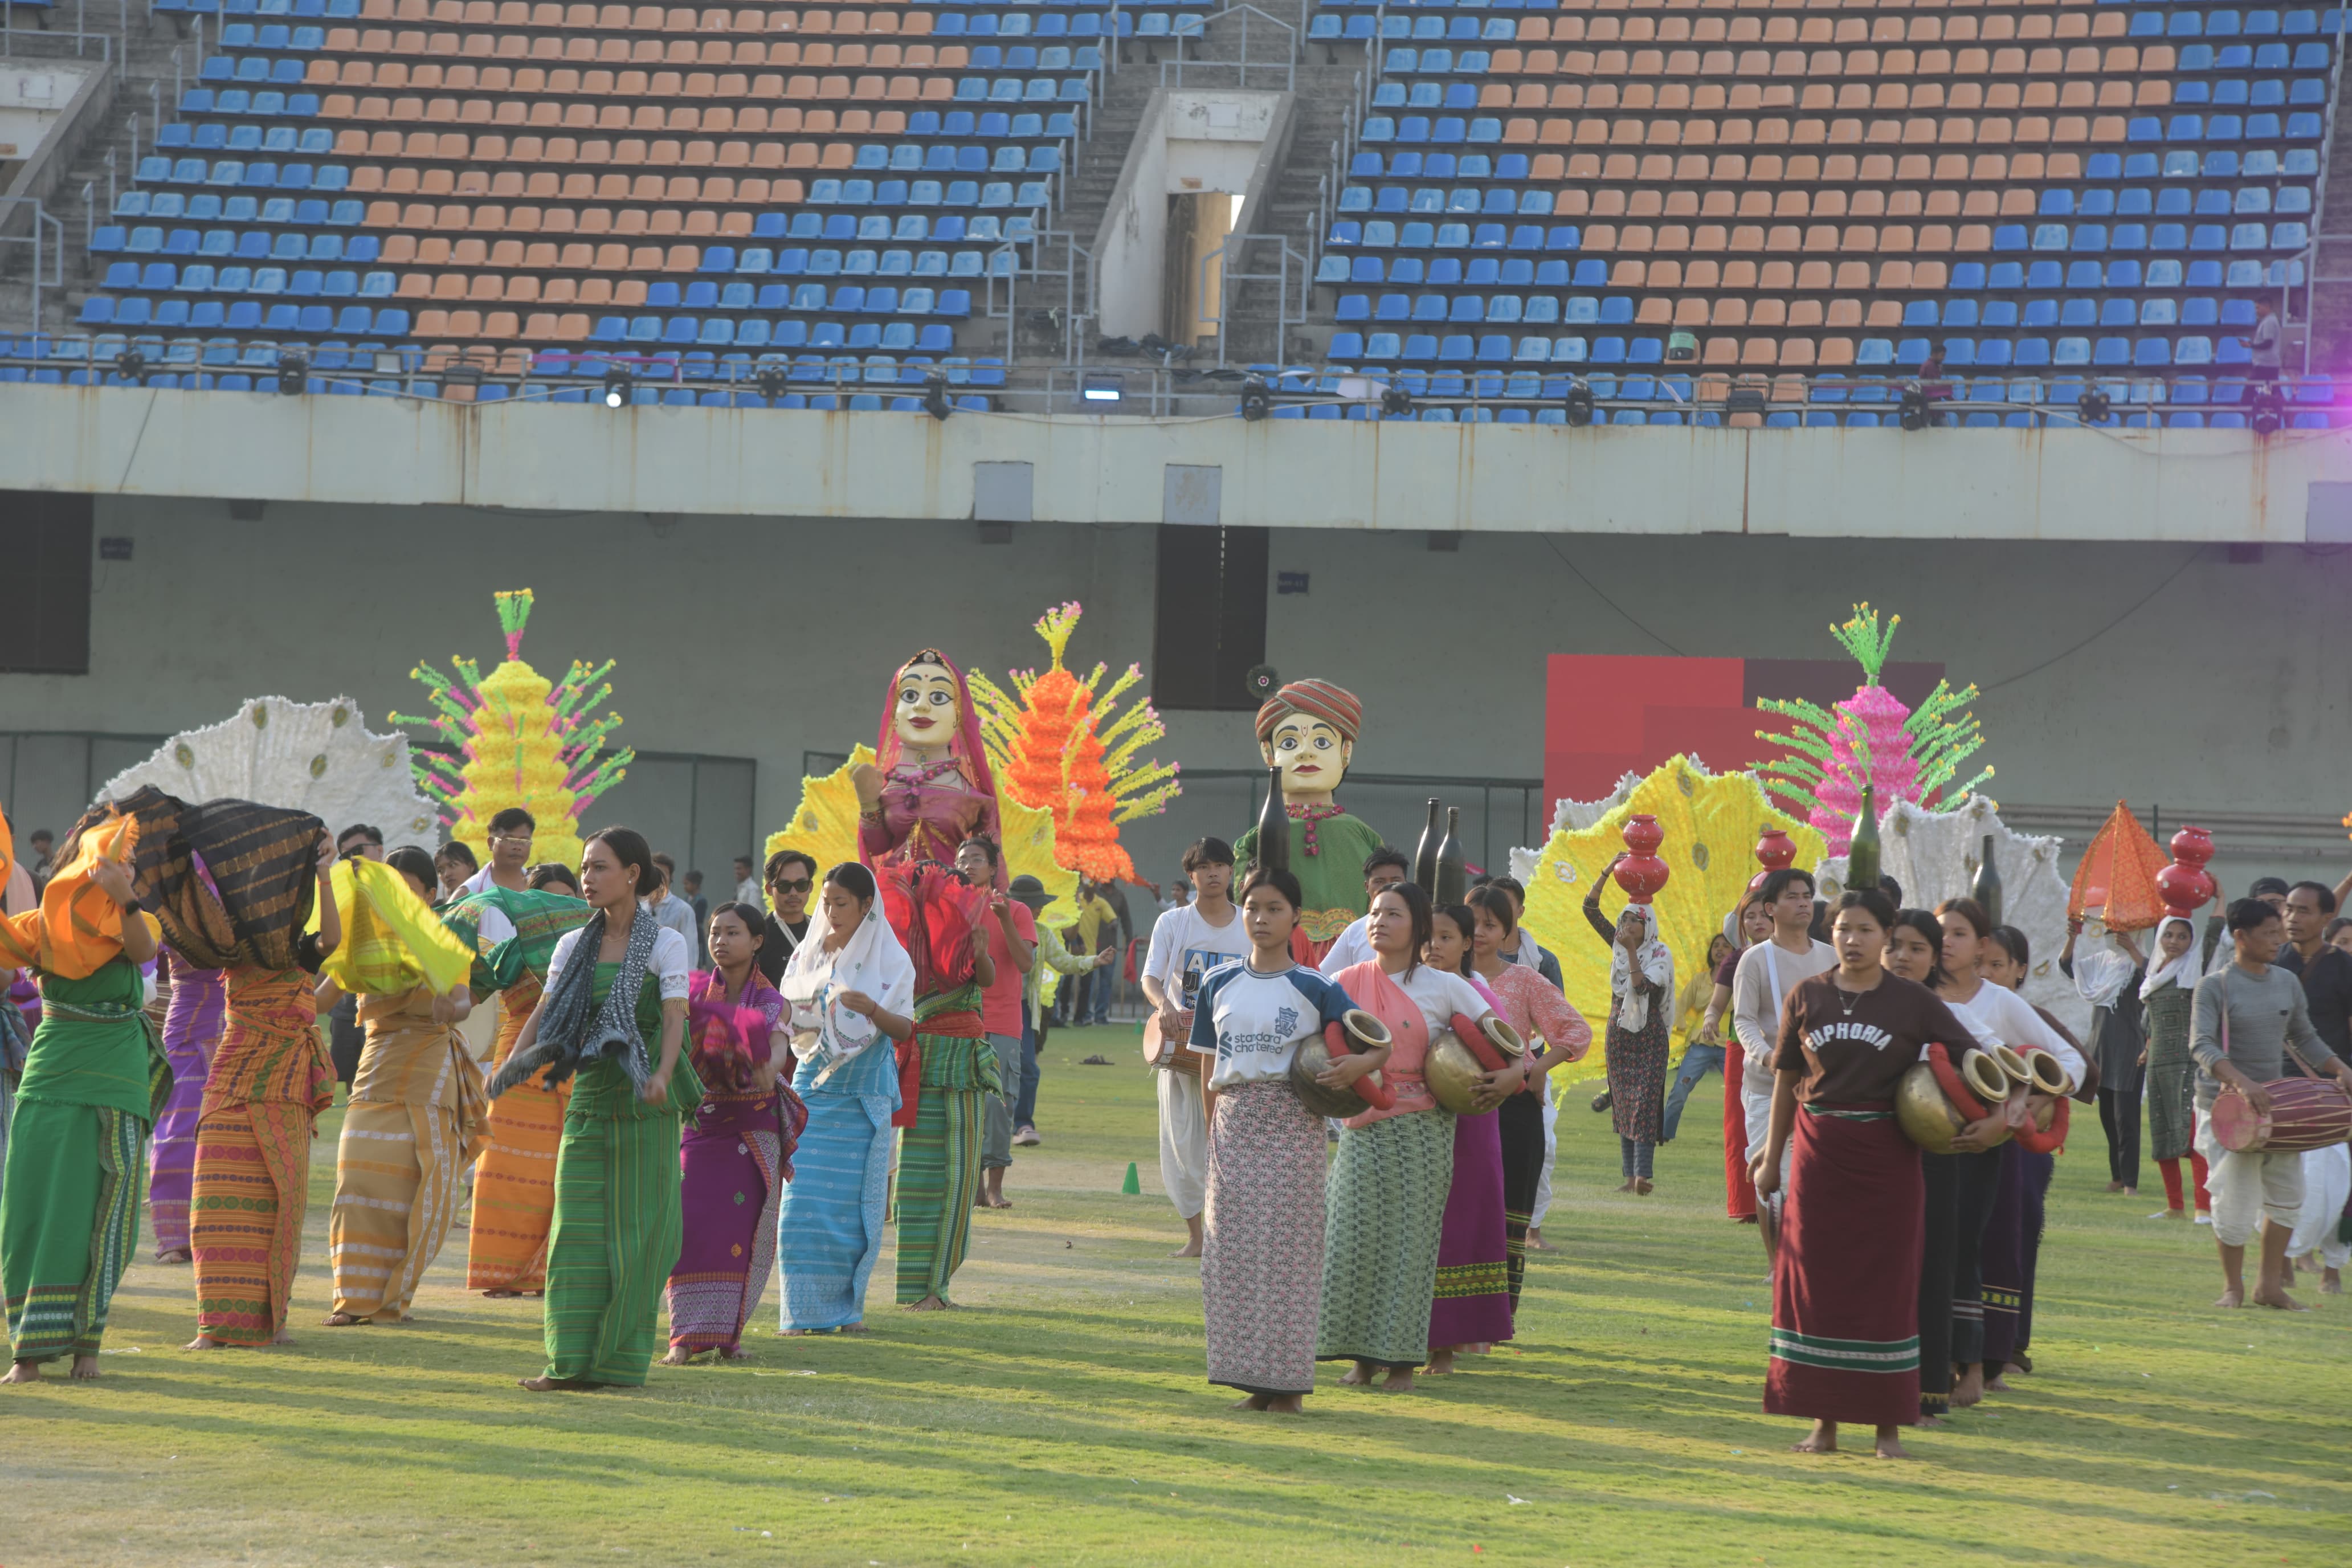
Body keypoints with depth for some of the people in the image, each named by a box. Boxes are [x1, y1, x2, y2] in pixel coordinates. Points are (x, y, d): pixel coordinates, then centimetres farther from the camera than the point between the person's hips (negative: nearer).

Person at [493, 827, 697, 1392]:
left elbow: (674, 1018, -13)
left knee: (637, 1231, -2)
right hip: (589, 1097, 4)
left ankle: (622, 1360, 4)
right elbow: (546, 1012, 7)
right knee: (577, 1230, -2)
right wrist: (511, 1064, -11)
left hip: (645, 1105, -4)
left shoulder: (665, 944, -2)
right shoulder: (573, 946, 12)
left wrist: (662, 1075, -31)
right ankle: (571, 1361, -3)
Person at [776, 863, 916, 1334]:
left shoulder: (888, 958, -1)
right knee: (804, 1200, -5)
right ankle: (807, 1308, -1)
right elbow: (786, 1017, 13)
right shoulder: (808, 953, 10)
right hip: (813, 1085, 3)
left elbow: (904, 1029, -7)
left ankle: (848, 1304, 8)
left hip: (864, 1093, -3)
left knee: (853, 1201, -3)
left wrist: (872, 1009, -27)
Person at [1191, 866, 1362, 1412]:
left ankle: (1288, 1383, 2)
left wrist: (1360, 1064, -21)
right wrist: (1213, 1131, 10)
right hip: (1234, 1125, 4)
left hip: (1292, 1125, -4)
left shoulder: (1314, 989, -1)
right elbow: (1212, 1066, 15)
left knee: (1285, 1245, -4)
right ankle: (1253, 1381, 8)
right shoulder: (1220, 984, 10)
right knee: (1232, 1249, 1)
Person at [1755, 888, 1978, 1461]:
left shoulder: (1913, 1001, 0)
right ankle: (1824, 1420, 9)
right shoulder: (1808, 996, 5)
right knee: (1817, 1282, 1)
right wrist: (1772, 1158, 12)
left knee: (1886, 1284, 0)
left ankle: (1888, 1424, 6)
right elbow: (1786, 1081, 11)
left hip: (1887, 1156, -2)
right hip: (1819, 1150, 2)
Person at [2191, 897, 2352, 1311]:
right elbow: (2201, 1045, -22)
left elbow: (2304, 1038, 17)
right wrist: (2241, 1082, -37)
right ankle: (2233, 1287, 13)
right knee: (2234, 1203, -8)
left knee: (2288, 1195, 4)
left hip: (2276, 1102, 6)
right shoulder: (2215, 987, -10)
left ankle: (2271, 1285, 18)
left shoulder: (2287, 983, 8)